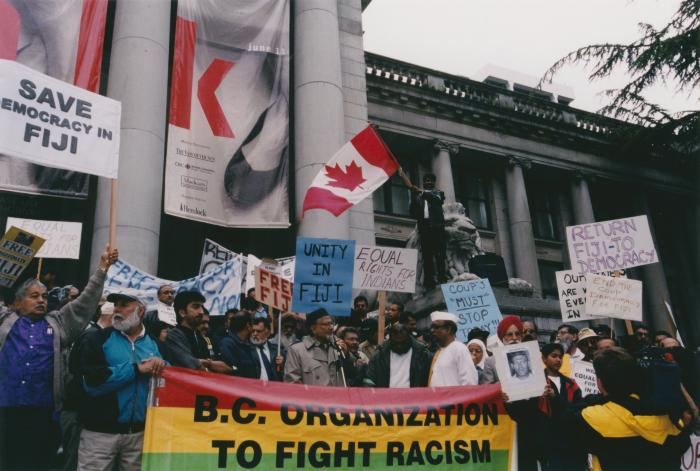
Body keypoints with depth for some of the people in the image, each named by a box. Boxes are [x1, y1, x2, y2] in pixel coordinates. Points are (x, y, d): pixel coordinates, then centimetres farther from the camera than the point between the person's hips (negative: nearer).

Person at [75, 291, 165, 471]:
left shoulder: (154, 343, 7)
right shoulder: (97, 339, -1)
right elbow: (92, 382, -14)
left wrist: (161, 367, -14)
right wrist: (137, 368, -16)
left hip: (140, 432, 2)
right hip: (100, 431, -2)